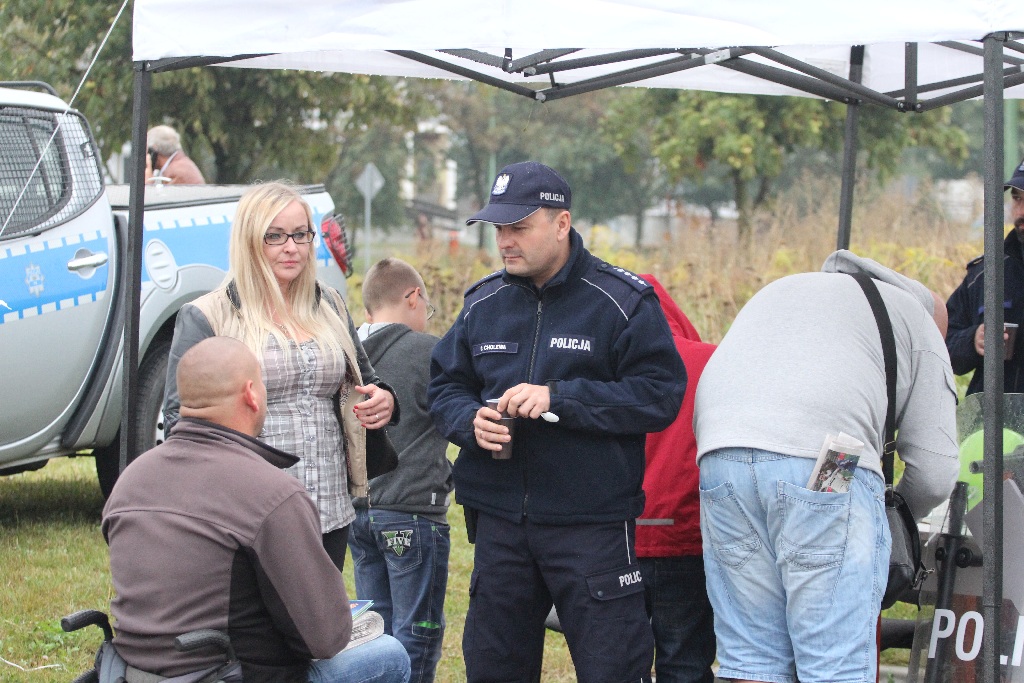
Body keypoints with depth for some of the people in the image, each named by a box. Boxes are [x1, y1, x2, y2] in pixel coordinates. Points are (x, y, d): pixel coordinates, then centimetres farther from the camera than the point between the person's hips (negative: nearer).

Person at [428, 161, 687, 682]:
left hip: (593, 525, -5)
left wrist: (559, 399, -20)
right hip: (500, 522, 5)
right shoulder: (483, 303, 10)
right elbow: (444, 387, 17)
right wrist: (470, 422, -7)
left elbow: (659, 395, -13)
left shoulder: (622, 301, -6)